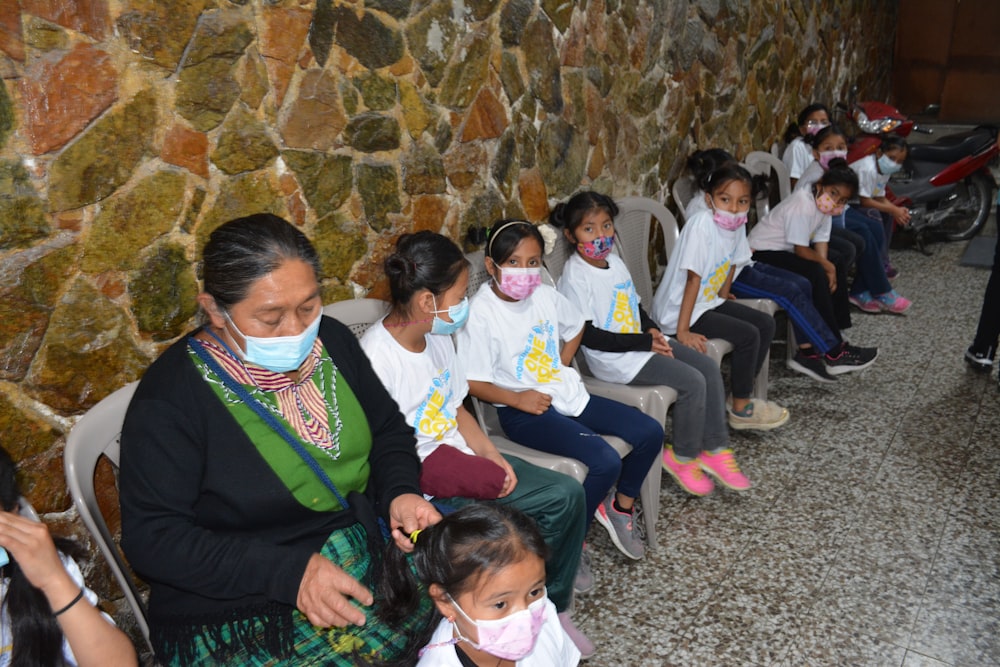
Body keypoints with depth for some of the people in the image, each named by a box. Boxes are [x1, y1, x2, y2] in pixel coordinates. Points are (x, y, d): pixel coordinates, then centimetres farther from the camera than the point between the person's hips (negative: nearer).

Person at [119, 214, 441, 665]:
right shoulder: (170, 396, -16)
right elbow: (152, 538, -15)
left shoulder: (331, 340, 1)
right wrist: (290, 572, -25)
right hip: (242, 615, -5)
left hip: (373, 558, 6)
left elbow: (389, 429, 12)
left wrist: (402, 493, -9)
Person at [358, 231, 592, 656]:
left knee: (566, 494, 2)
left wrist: (493, 457, -5)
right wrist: (477, 476, -19)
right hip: (422, 486, -9)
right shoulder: (376, 358, -25)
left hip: (462, 460, 9)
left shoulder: (438, 334, 2)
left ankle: (553, 608, 21)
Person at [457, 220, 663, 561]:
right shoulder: (481, 313, -16)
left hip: (565, 392, 8)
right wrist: (517, 399, -20)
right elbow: (471, 382, -14)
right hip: (524, 411, -7)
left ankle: (621, 506, 22)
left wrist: (563, 365, 10)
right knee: (605, 462, -25)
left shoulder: (544, 295, 3)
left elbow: (575, 327, 23)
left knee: (650, 432, 0)